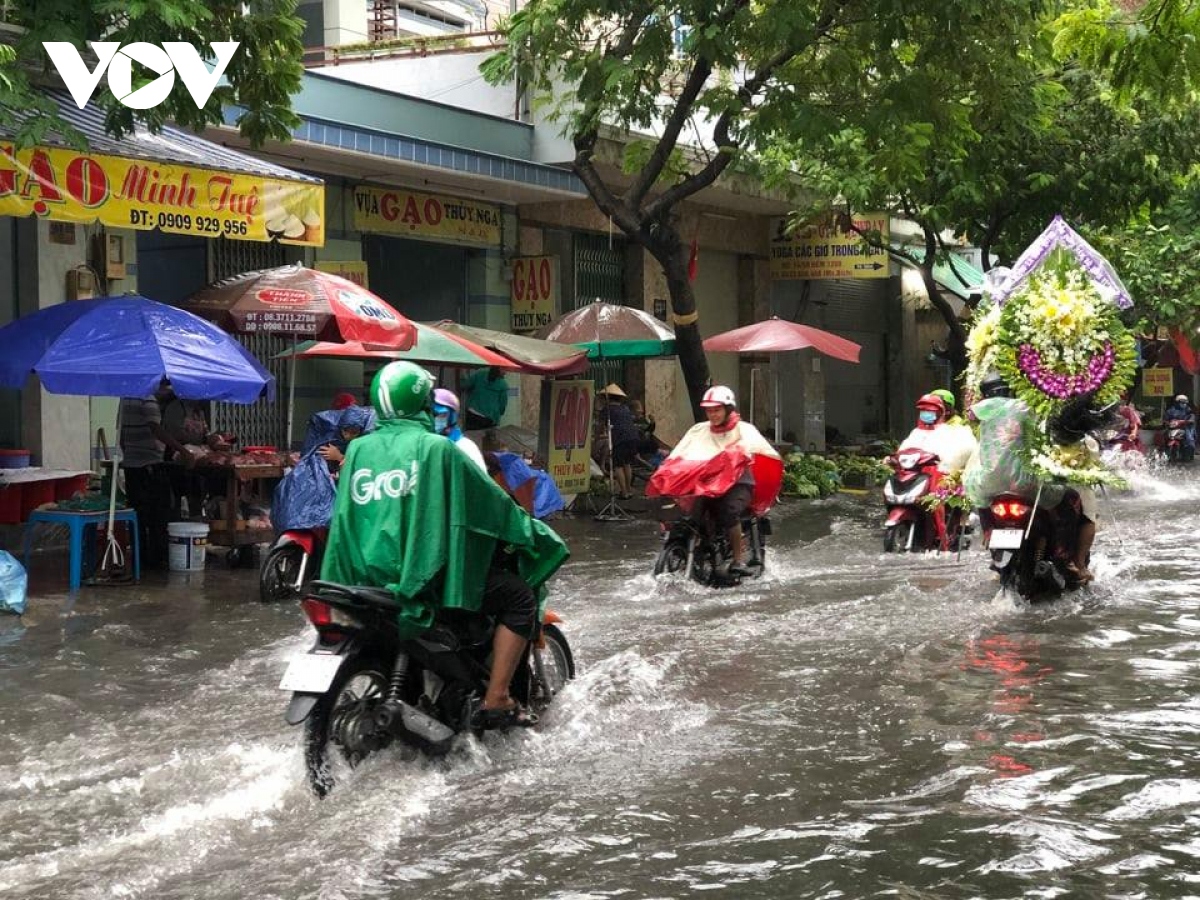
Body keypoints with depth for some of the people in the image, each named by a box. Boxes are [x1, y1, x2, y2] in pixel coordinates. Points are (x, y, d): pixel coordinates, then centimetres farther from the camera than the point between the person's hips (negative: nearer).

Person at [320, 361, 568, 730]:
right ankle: (495, 701, -1)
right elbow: (489, 500, -2)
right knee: (519, 597, 6)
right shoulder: (436, 448, -8)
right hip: (423, 573, -7)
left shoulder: (357, 450, 8)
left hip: (365, 574, 7)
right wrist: (536, 535, 13)